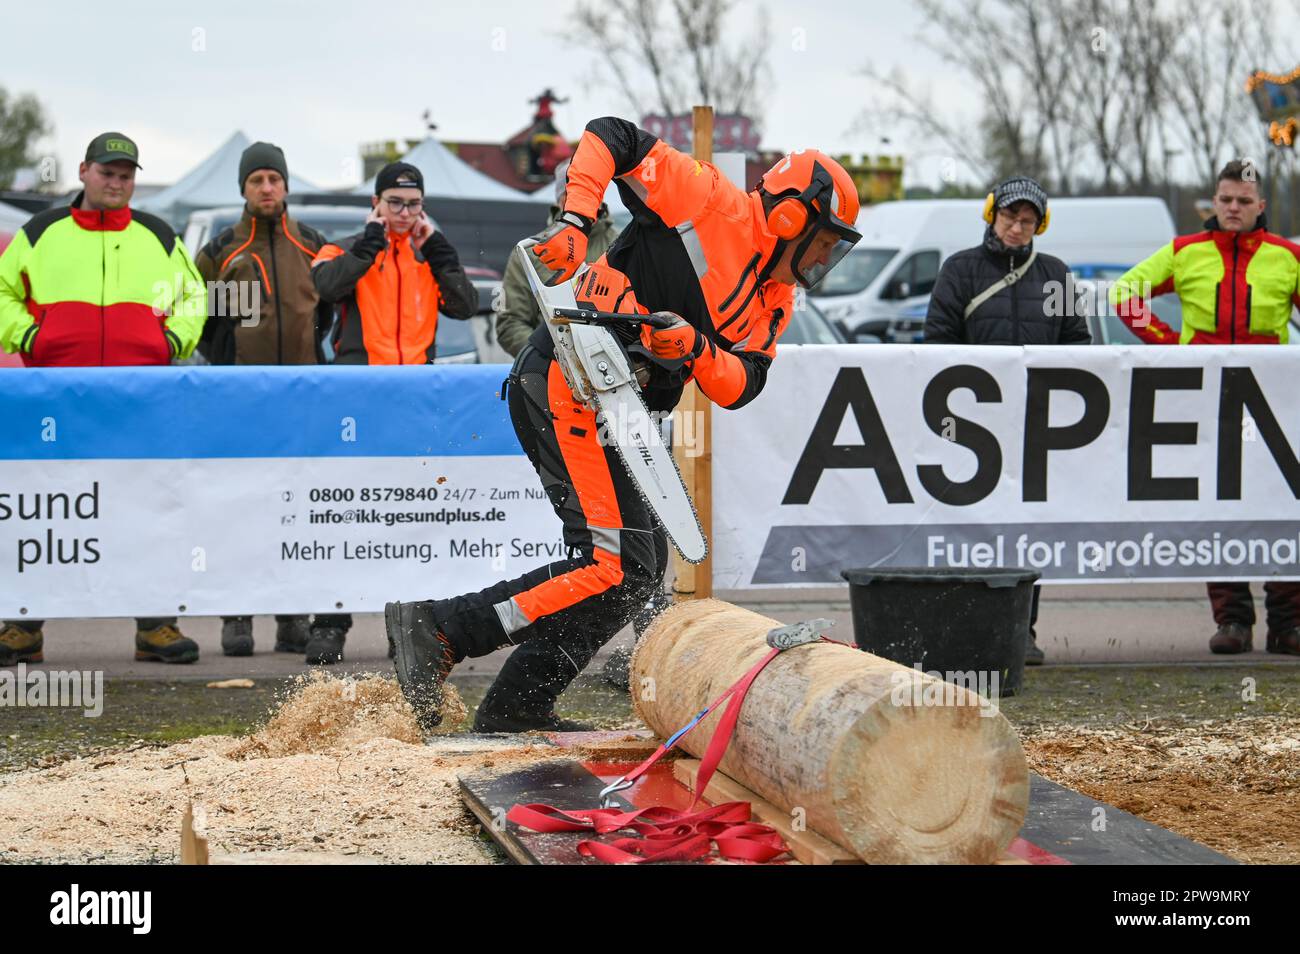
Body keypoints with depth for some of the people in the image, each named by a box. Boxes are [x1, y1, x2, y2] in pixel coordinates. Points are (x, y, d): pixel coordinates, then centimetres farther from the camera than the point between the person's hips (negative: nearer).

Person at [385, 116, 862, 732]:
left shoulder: (774, 303, 17)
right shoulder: (716, 204, -5)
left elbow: (739, 387, 4)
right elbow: (611, 137, -7)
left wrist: (696, 348, -16)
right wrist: (574, 221, -19)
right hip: (568, 384, -10)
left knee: (641, 568, 11)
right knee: (619, 569, -15)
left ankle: (516, 706, 12)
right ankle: (437, 630, -15)